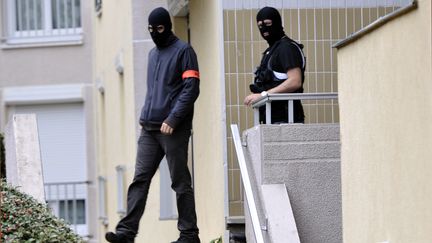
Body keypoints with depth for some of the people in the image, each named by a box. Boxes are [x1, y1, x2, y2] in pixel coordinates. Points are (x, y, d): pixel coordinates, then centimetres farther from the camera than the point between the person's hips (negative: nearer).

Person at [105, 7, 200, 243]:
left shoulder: (183, 51, -2)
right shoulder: (153, 54, 20)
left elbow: (191, 89, -9)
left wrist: (172, 120, -15)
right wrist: (145, 117, 14)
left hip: (174, 129, -6)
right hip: (149, 128, 6)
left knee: (180, 183, -2)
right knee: (140, 179, -3)